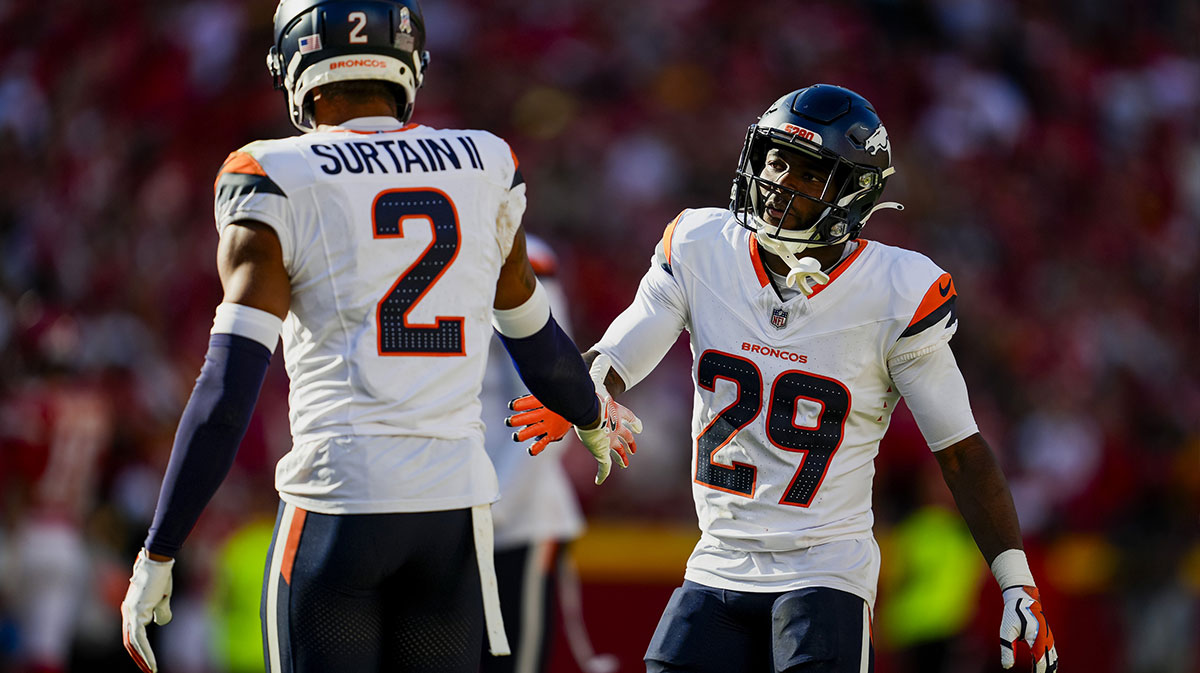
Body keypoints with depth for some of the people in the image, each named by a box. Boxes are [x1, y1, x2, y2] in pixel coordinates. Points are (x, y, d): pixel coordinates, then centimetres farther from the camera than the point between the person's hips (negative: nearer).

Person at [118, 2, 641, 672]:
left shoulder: (276, 180, -3)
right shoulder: (486, 168, 10)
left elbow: (228, 391, -10)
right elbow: (537, 343, 24)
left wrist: (157, 556, -7)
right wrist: (596, 419, 46)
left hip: (337, 499, -4)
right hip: (457, 501, 4)